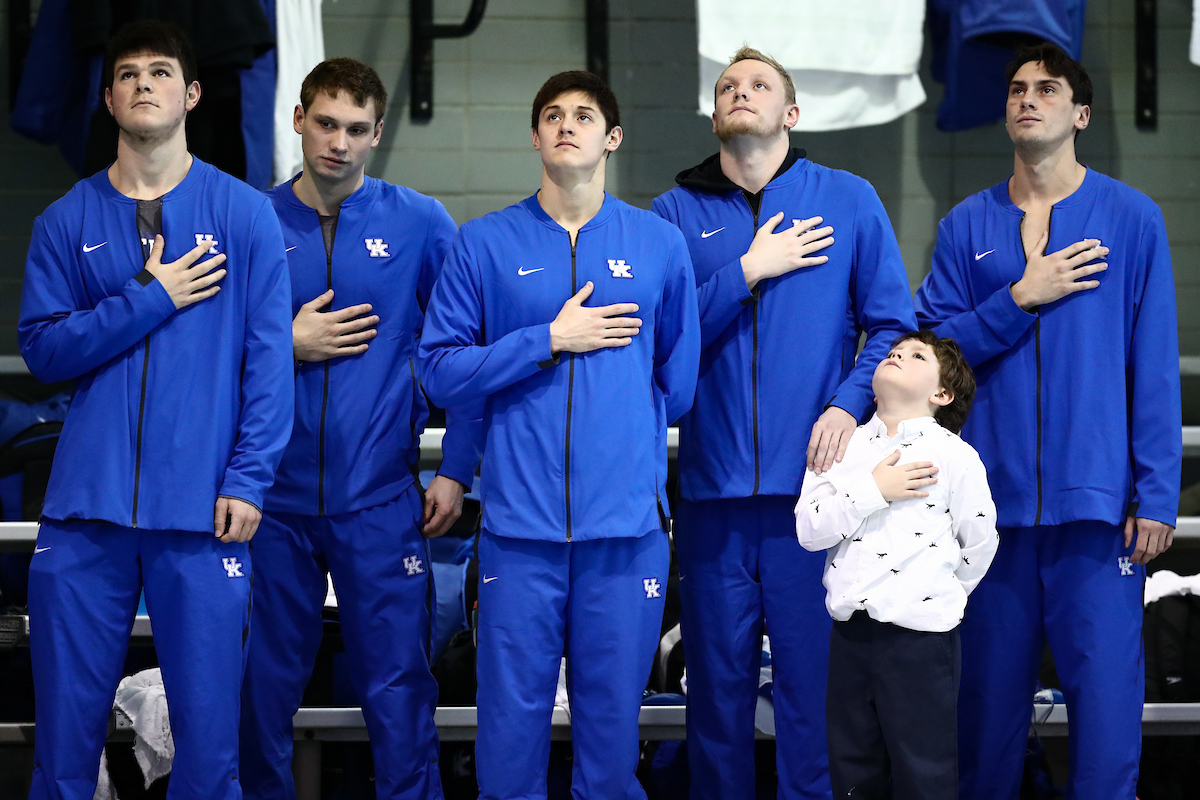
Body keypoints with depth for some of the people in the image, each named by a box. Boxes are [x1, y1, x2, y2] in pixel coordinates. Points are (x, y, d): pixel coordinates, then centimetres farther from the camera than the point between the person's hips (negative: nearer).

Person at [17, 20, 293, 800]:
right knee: (68, 723, 4)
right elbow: (43, 349, 1)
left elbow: (270, 360, 0)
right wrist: (150, 299, -8)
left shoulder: (245, 214, 4)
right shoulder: (67, 222, 10)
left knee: (208, 728, 0)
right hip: (87, 504, 2)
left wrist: (248, 479, -8)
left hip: (203, 508, -2)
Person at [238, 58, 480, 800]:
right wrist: (285, 346, -8)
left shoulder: (420, 224, 1)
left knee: (398, 692, -1)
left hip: (379, 496, -2)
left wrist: (456, 470, -3)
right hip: (275, 495, 2)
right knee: (265, 684, 10)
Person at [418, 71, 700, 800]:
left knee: (613, 710, 5)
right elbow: (441, 370, -2)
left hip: (628, 519, 1)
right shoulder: (486, 244, 5)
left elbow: (679, 381, 14)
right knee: (513, 711, 1)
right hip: (520, 520, -1)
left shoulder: (660, 244, 8)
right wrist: (549, 340, -7)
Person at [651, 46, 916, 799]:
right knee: (718, 677, 7)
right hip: (713, 483, 1)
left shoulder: (850, 200, 7)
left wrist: (849, 403, -11)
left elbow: (893, 326, 4)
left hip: (814, 479, -1)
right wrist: (747, 271, -7)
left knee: (814, 675, 0)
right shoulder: (677, 212, 9)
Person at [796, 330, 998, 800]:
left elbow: (979, 545, 4)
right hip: (850, 629, 4)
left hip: (921, 636, -4)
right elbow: (808, 530, -4)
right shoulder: (841, 447, 7)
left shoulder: (955, 455, -3)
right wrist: (871, 491, -13)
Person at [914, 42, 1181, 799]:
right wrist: (1022, 298, -9)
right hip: (994, 496, 2)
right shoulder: (967, 225, 9)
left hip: (1097, 500, -2)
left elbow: (1156, 369, 0)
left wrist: (1157, 495, -6)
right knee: (993, 684, 8)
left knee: (1106, 684, -4)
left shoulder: (1132, 218, 3)